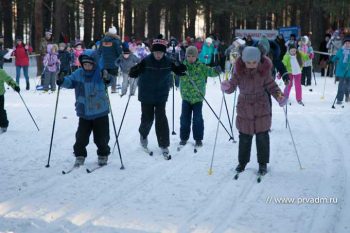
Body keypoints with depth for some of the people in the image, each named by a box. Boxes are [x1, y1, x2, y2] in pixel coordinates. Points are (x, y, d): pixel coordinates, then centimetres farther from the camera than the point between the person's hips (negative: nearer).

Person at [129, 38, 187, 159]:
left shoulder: (168, 62, -8)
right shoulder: (145, 61, -17)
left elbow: (177, 71, 6)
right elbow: (132, 73, -17)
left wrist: (181, 69, -17)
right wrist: (137, 70, -39)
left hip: (161, 96, 1)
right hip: (147, 96, -1)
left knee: (161, 118, -5)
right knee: (147, 118, 9)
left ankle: (164, 145, 2)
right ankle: (143, 134, 42)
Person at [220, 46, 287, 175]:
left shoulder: (264, 69, -14)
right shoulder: (239, 69, -14)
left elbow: (270, 85, -4)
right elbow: (232, 85, -11)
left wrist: (279, 95, -20)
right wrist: (227, 87, -33)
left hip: (261, 107, 0)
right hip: (244, 108, 1)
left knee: (262, 136, 4)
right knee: (244, 137, 9)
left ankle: (263, 163, 18)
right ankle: (242, 162, 27)